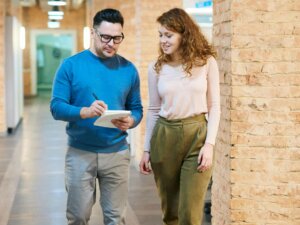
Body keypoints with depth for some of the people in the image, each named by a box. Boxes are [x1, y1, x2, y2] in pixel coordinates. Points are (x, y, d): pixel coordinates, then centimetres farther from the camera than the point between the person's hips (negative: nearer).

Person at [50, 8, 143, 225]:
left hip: (117, 153, 2)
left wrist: (130, 121, -17)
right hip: (80, 153, -1)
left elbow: (137, 108, 7)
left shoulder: (128, 69, 4)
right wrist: (85, 112, -27)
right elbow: (56, 107, -9)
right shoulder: (71, 65, -4)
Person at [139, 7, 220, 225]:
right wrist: (147, 149, 7)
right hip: (164, 136, 2)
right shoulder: (156, 68, 3)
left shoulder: (206, 62, -2)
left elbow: (214, 107, 0)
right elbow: (153, 110, 8)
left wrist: (209, 144, -10)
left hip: (197, 135, -2)